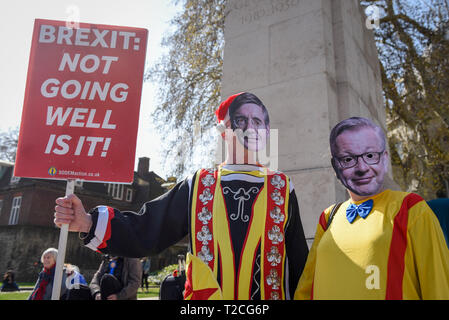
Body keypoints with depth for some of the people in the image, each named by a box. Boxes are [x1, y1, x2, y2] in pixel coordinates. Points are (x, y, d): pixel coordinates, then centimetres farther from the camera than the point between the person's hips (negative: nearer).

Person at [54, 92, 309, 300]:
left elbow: (300, 264, 6)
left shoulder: (282, 189, 3)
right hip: (203, 294, 1)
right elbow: (145, 231, 2)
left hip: (268, 294, 0)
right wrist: (88, 223, -10)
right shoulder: (196, 186, 3)